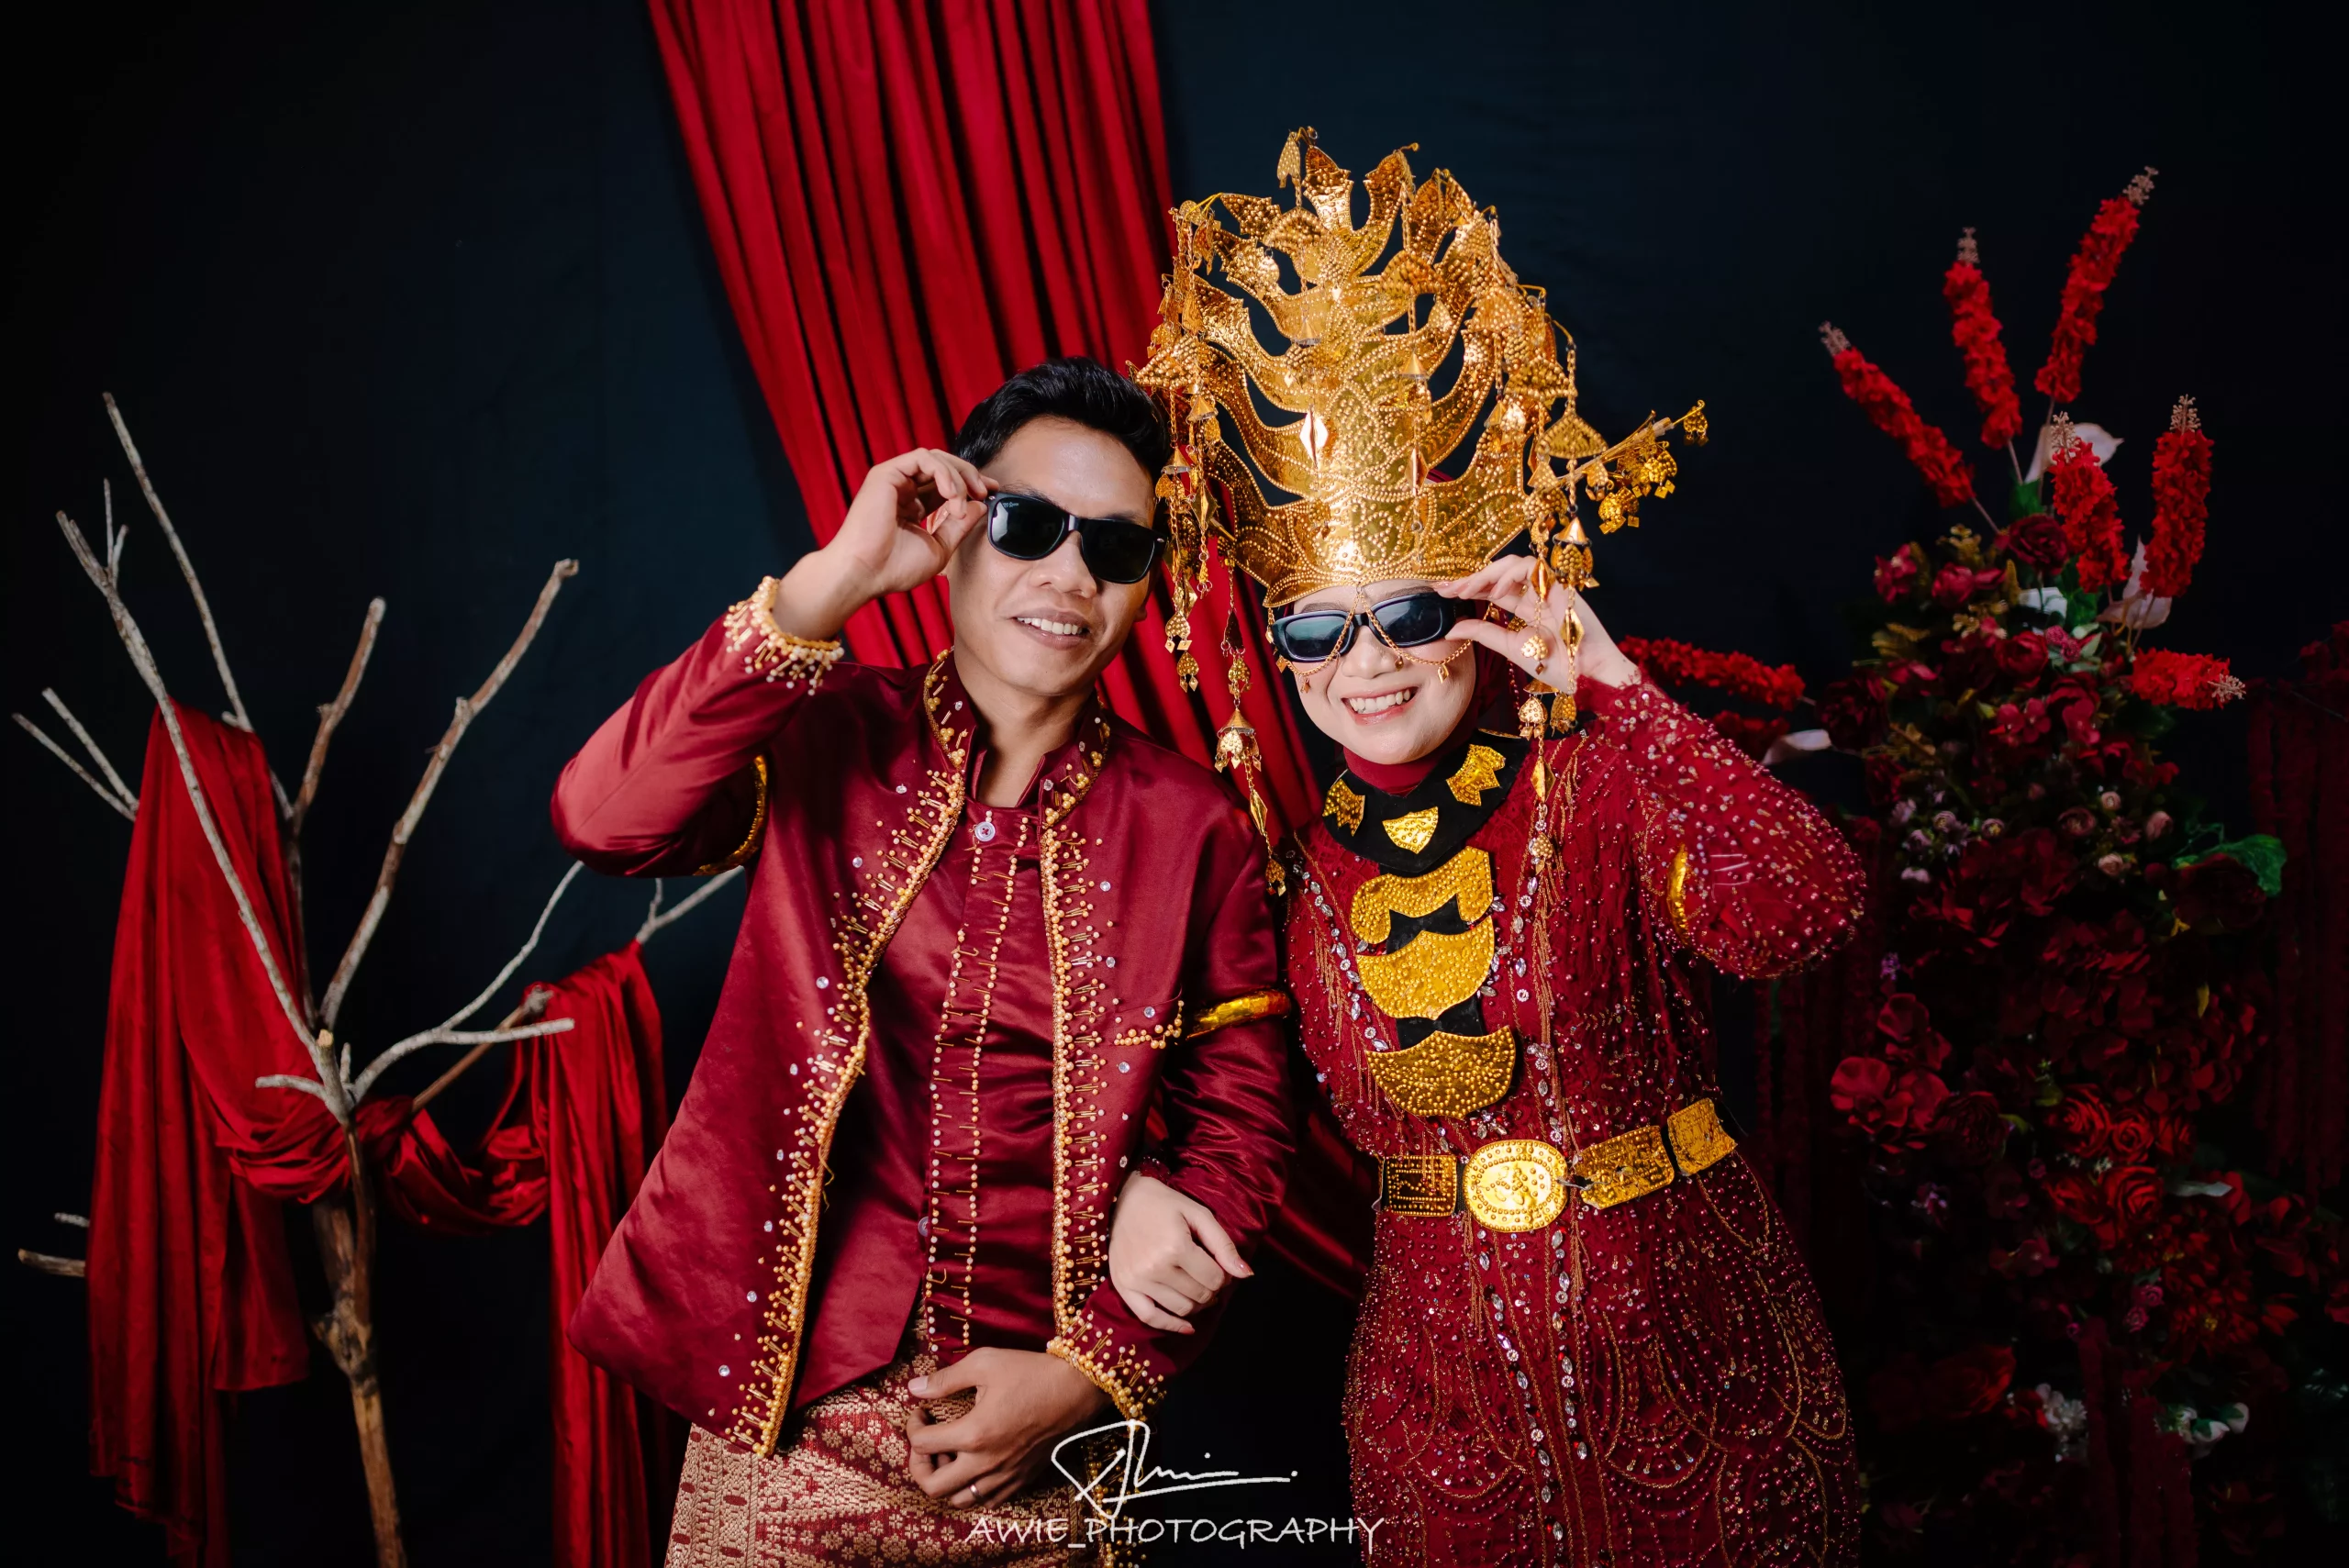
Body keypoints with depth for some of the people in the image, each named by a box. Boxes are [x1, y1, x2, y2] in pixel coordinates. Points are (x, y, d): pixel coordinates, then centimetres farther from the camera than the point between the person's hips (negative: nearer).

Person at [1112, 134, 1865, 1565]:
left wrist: (1611, 690, -31)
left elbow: (1805, 908, -31)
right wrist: (1146, 1183, -12)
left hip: (1684, 1345, -2)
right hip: (1440, 1369, 3)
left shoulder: (1602, 784, -12)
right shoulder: (1296, 862, -1)